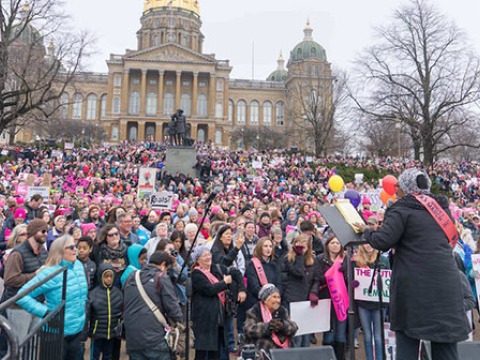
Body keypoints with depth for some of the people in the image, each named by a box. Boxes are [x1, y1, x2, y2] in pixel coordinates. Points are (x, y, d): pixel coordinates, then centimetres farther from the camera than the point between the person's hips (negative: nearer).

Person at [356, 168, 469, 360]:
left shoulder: (402, 209, -6)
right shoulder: (441, 207, 13)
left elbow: (382, 242, -15)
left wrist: (366, 231, 5)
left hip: (414, 284, -5)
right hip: (446, 284, 6)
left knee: (407, 340, 6)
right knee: (445, 344, 10)